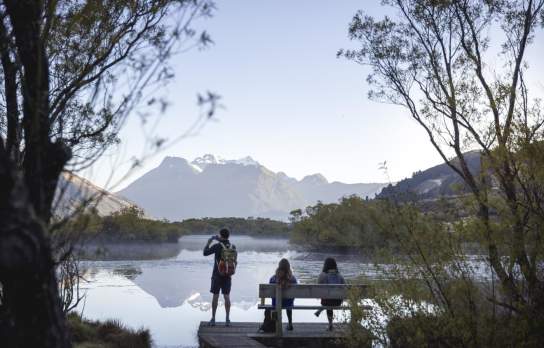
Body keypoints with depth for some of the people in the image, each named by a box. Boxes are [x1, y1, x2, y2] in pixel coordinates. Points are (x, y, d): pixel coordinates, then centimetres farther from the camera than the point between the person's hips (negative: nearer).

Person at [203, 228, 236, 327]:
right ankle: (227, 319, 4)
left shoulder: (217, 246, -13)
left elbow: (205, 253, -3)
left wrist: (209, 241, 8)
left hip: (217, 275, -3)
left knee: (215, 296, 3)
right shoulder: (233, 247, 0)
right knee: (227, 297, 6)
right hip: (228, 275, 3)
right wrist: (219, 241, 22)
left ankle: (213, 319, 7)